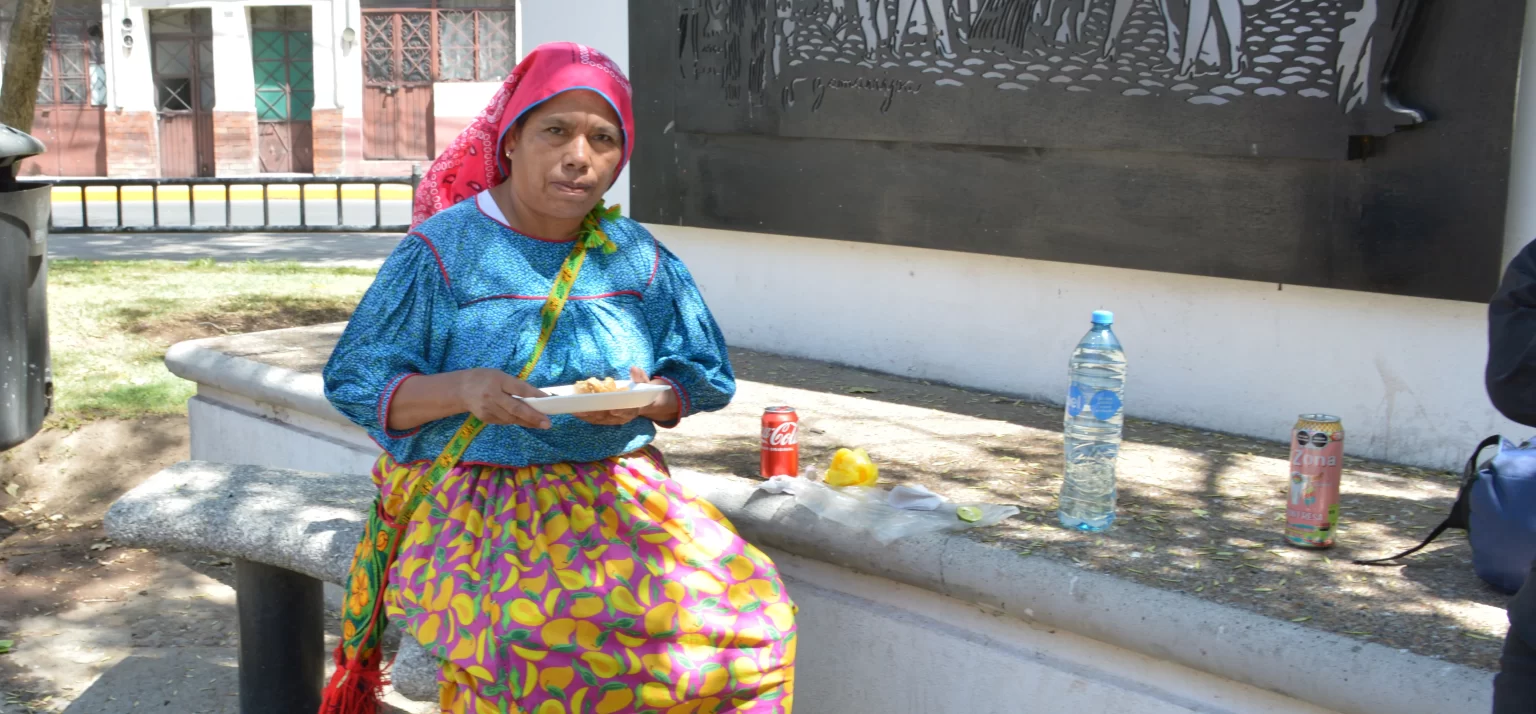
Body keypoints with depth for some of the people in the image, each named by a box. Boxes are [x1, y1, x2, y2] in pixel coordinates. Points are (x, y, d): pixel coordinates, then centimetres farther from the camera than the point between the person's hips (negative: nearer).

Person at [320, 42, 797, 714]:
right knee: (528, 631, -36)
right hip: (476, 498, -3)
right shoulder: (441, 250, -2)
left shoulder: (641, 260, 9)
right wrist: (461, 389, -21)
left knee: (751, 614, -21)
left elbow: (702, 380, 15)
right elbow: (355, 384, -1)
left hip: (617, 491, 4)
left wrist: (646, 400, -9)